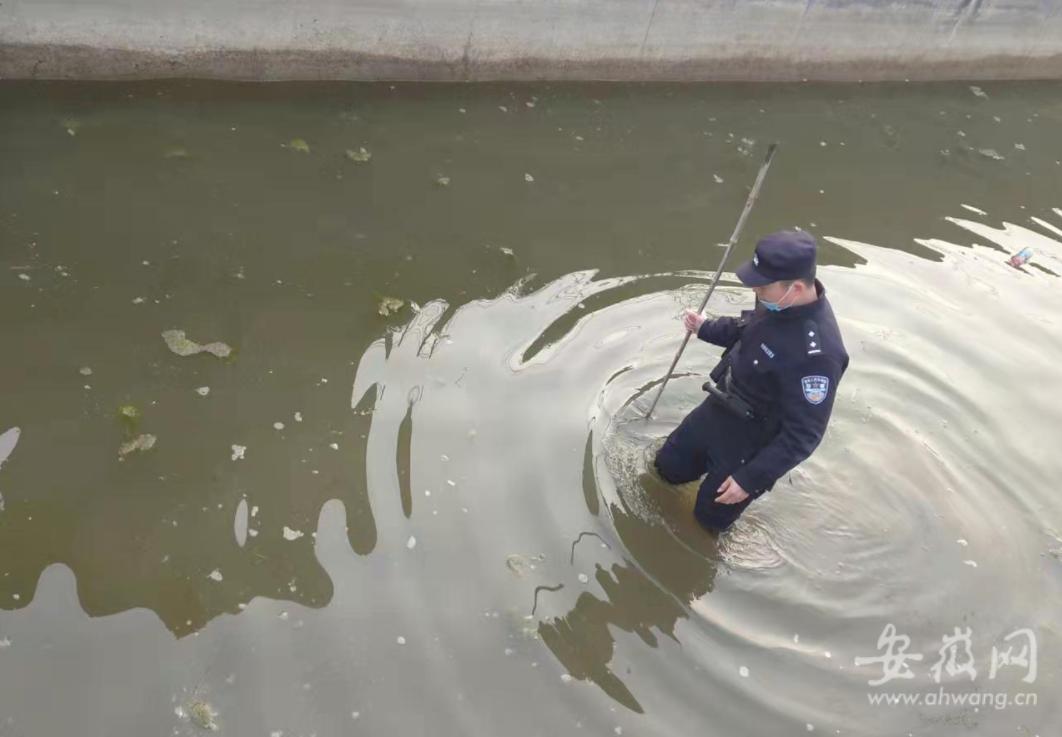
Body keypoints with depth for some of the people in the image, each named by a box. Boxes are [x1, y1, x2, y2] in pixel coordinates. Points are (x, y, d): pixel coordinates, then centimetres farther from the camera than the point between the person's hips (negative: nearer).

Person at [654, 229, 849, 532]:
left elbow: (803, 434, -29)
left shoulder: (816, 352, -37)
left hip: (749, 443, -7)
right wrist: (705, 328, 2)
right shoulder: (778, 302, -12)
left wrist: (750, 480, -24)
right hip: (716, 411, 7)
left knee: (711, 516, 14)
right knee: (668, 465, 24)